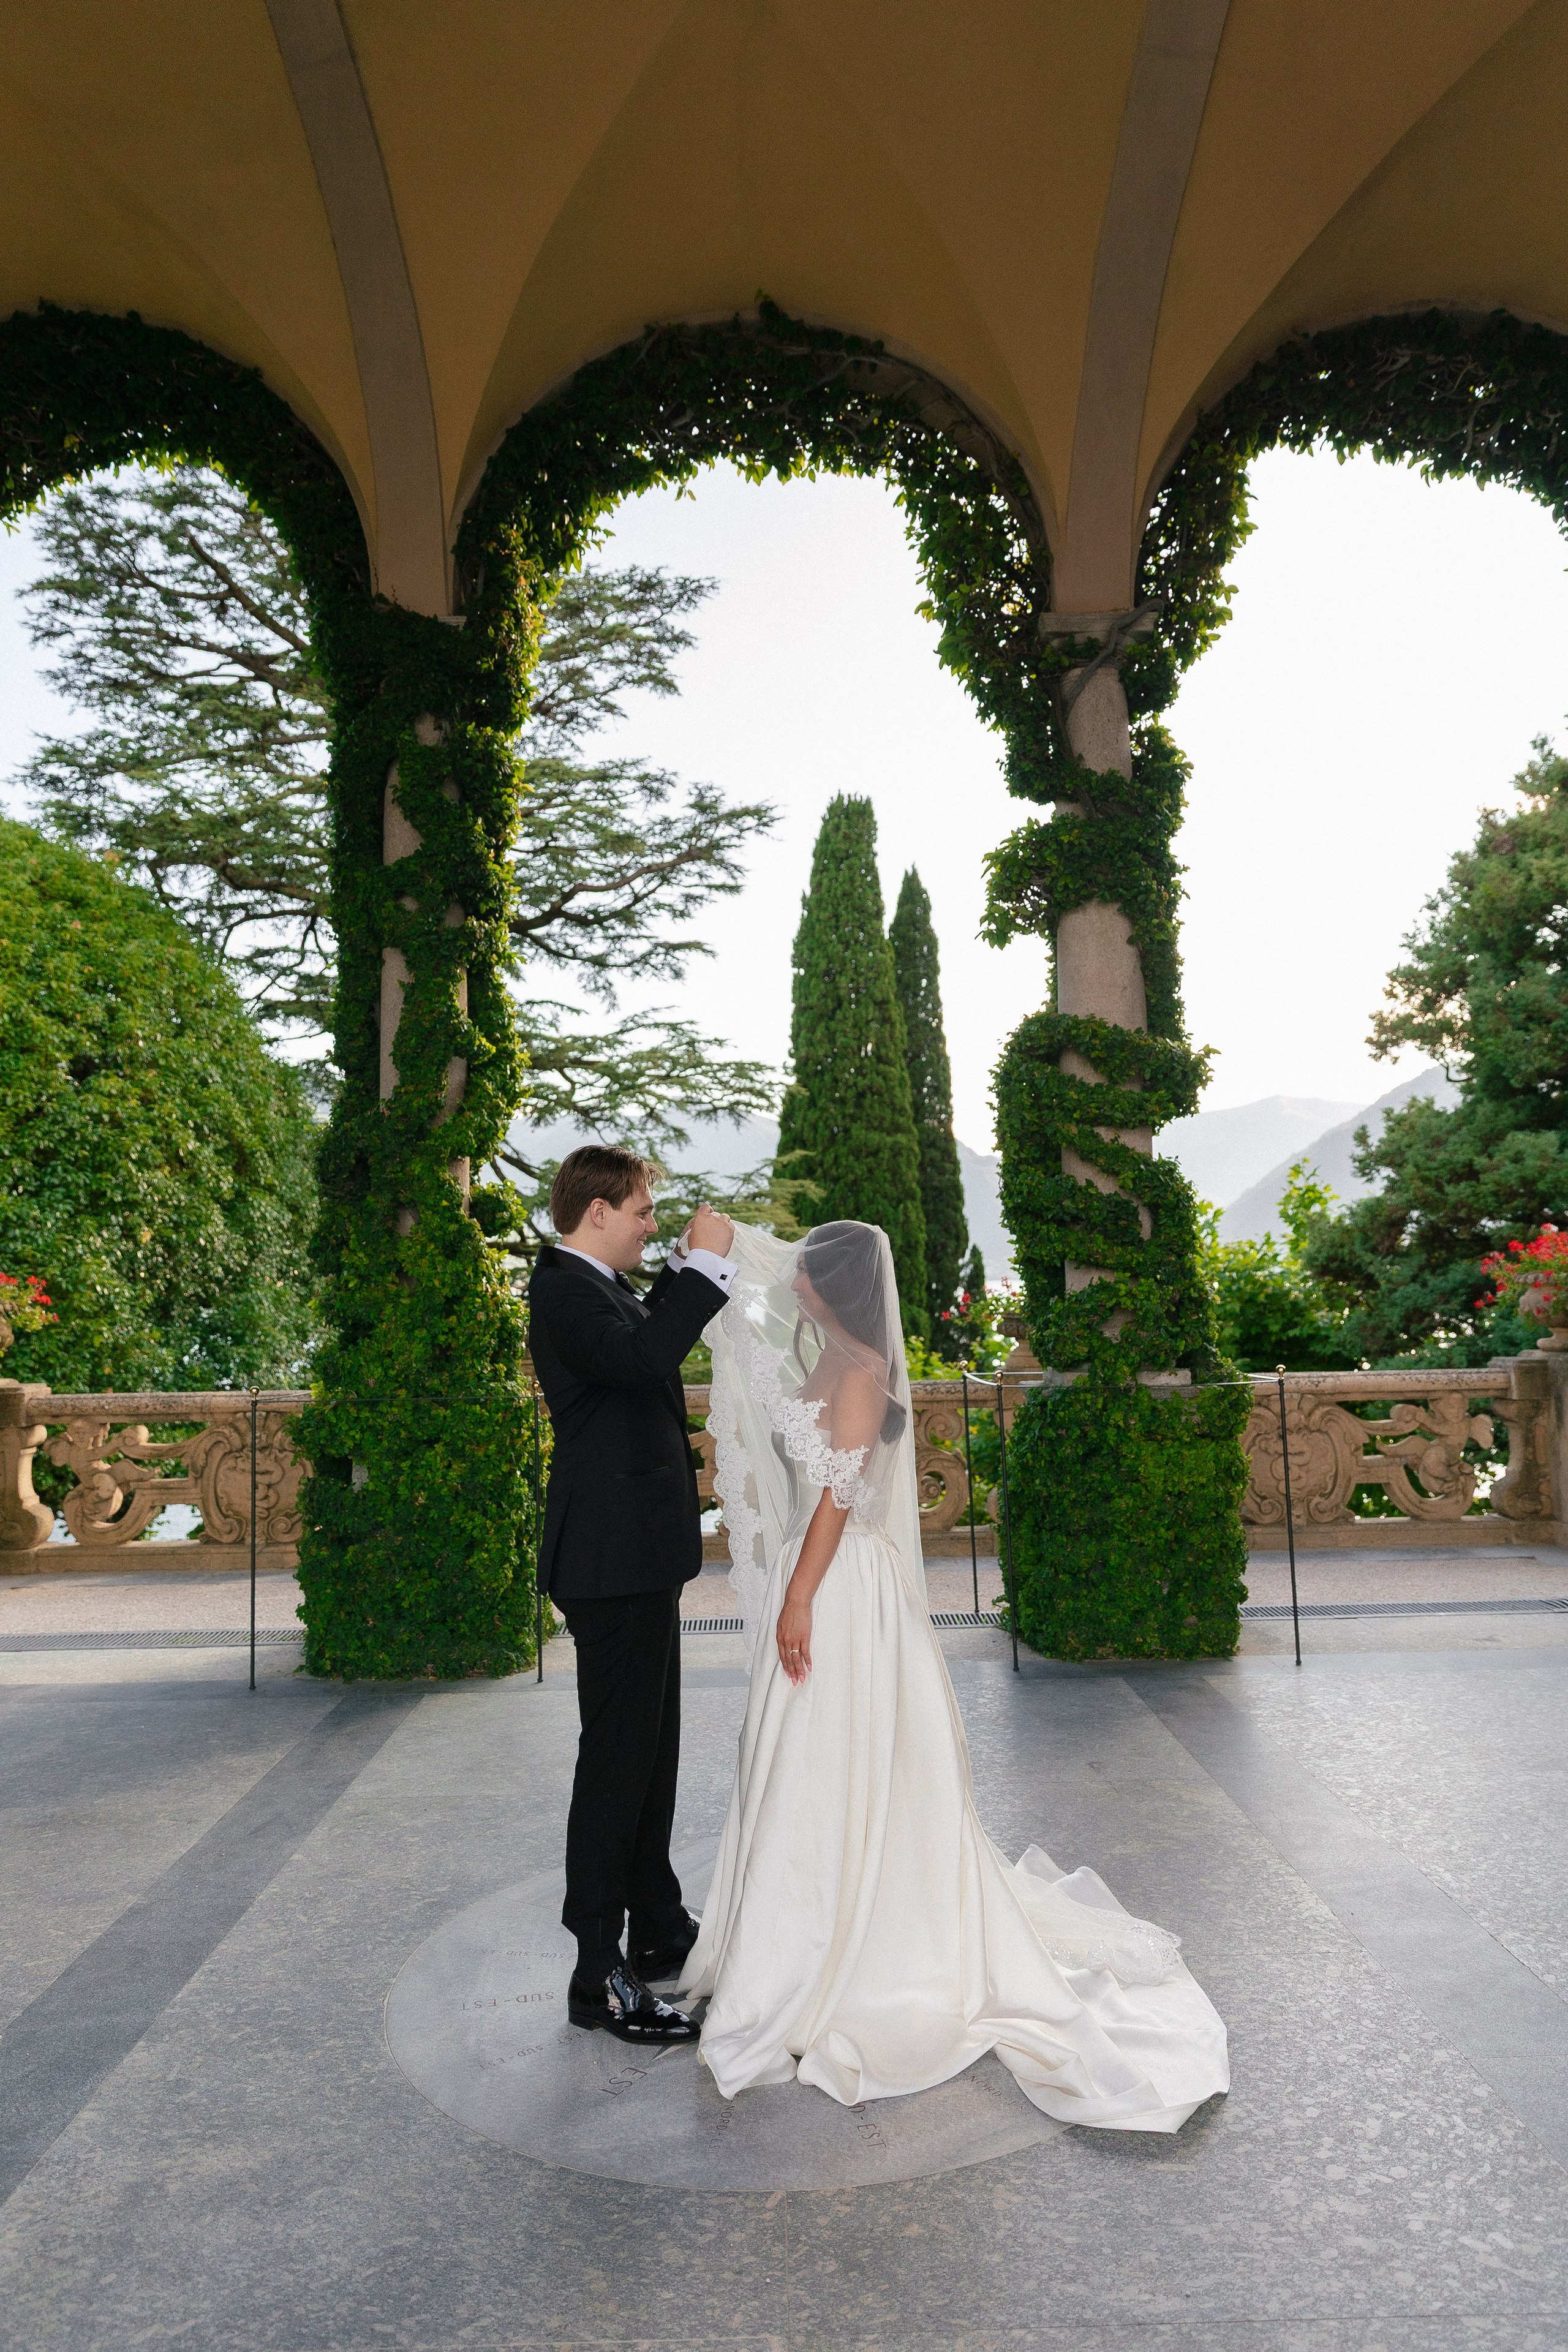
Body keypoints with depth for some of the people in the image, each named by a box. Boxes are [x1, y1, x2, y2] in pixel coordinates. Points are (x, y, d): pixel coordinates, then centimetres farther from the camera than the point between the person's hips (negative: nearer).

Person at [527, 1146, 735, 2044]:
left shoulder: (595, 1286, 14)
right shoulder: (564, 1289, -17)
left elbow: (650, 1336, 28)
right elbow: (641, 1357, -34)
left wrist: (685, 1268, 16)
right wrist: (702, 1262, -26)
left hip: (636, 1550, 11)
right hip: (612, 1557, -11)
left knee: (651, 1750, 19)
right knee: (617, 1759, -3)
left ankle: (658, 1929, 34)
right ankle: (600, 1977, 8)